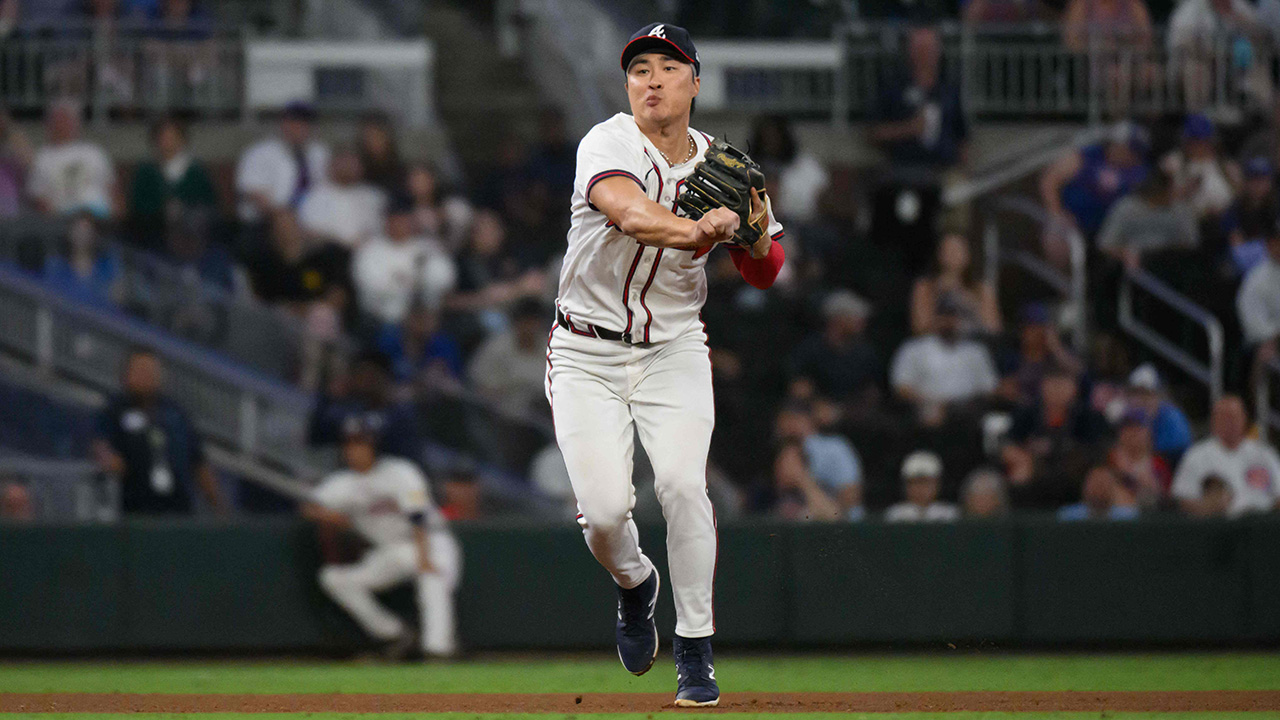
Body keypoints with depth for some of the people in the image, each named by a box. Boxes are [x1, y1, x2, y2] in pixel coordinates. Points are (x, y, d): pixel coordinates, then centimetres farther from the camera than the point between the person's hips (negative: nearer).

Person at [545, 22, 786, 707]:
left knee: (681, 483, -21)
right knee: (604, 509, -14)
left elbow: (765, 276, 5)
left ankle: (695, 653, -9)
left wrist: (755, 235, -18)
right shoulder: (608, 145, -14)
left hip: (673, 352, 2)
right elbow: (631, 214, -36)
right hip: (587, 356, -2)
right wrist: (696, 231, -55)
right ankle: (633, 584, 23)